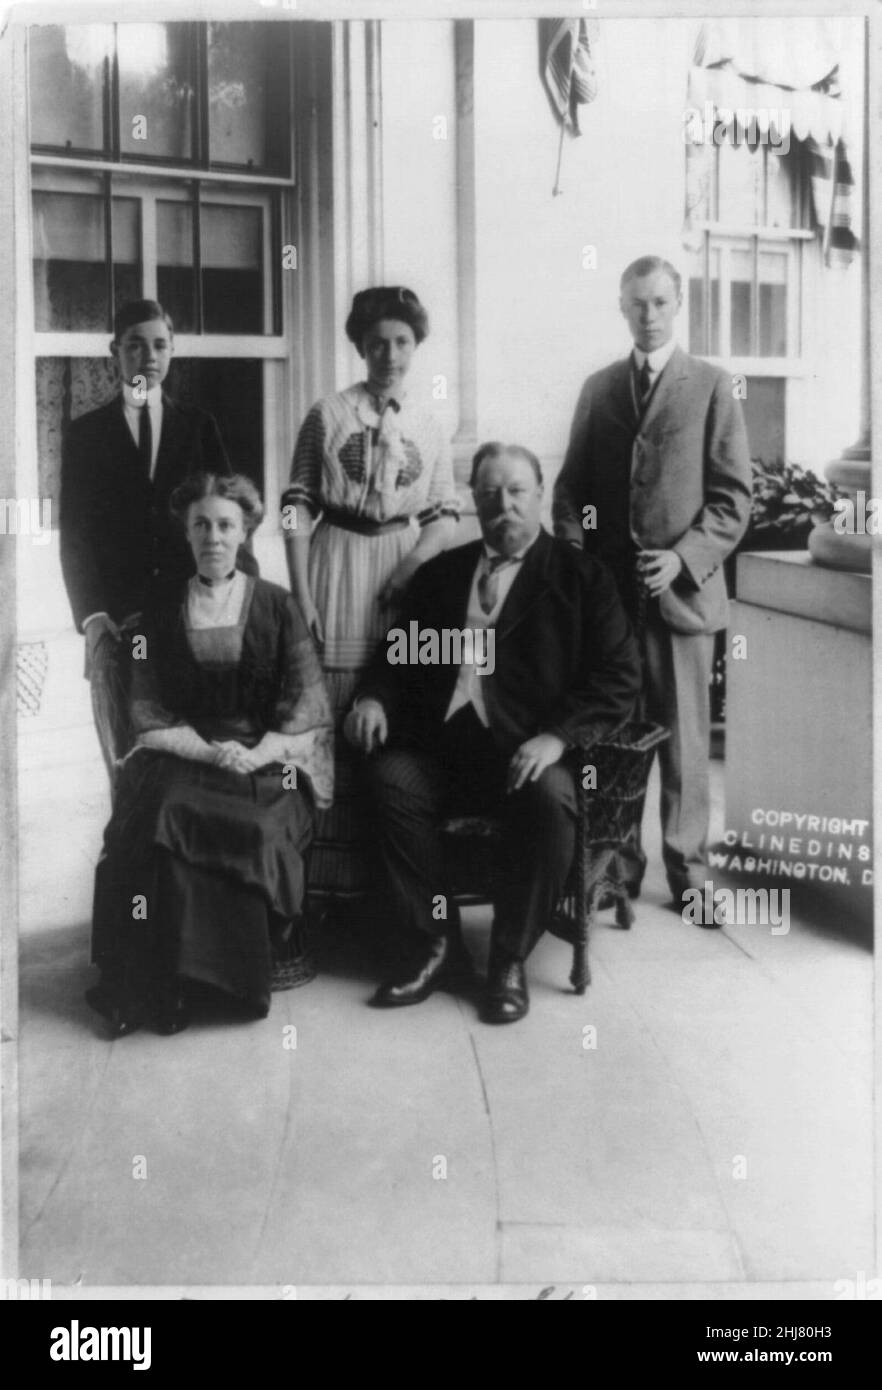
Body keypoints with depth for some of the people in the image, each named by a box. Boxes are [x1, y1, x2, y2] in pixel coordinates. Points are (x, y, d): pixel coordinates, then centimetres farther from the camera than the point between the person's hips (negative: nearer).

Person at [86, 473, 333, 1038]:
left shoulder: (277, 606, 9)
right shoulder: (162, 615, 13)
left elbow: (307, 708, 3)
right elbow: (150, 717, 6)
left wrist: (257, 754, -14)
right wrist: (211, 751, -12)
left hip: (269, 762, -1)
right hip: (182, 758, 1)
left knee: (259, 829, -32)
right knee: (161, 817, -30)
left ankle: (242, 974, -17)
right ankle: (159, 985, -23)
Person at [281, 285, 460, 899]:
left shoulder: (429, 428, 9)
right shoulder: (327, 416, 3)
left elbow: (444, 520, 6)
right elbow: (298, 509, 0)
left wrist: (405, 576, -11)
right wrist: (301, 596, -8)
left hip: (405, 577, 2)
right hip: (336, 572, -2)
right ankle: (324, 873, 5)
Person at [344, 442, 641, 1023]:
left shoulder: (581, 577, 7)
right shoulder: (441, 573, 19)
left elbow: (619, 677, -2)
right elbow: (397, 653, 20)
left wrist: (558, 737, -17)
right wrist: (374, 697, -3)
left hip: (532, 753, -3)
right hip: (445, 745, 3)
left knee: (551, 797, -33)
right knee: (391, 777, -26)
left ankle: (511, 958, -12)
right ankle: (433, 943, -10)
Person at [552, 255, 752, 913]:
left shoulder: (712, 386, 3)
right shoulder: (598, 388, 14)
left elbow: (734, 496, -1)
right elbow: (572, 484, 14)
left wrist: (684, 558, -14)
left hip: (681, 587, -2)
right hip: (606, 587, 3)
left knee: (684, 738, 3)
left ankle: (687, 870, 15)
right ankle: (616, 865, 14)